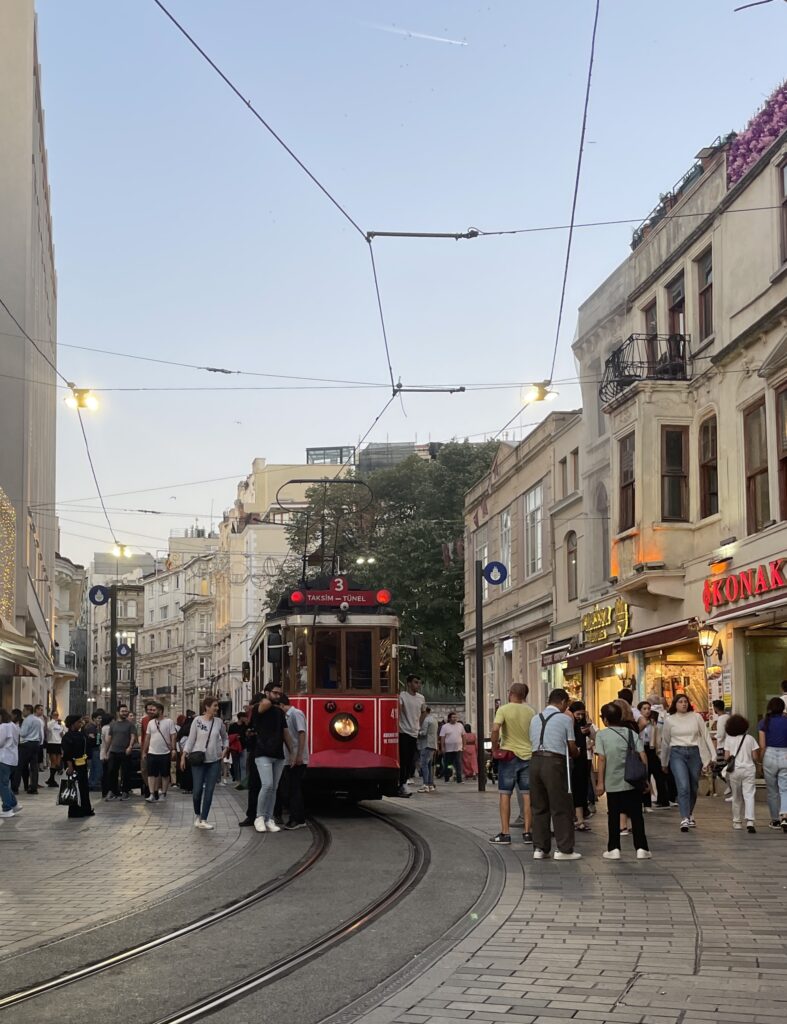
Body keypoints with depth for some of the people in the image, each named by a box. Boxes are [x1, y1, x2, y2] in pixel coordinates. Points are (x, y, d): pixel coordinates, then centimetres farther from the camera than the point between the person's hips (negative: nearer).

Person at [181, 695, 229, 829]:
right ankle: (197, 815, 21)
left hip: (214, 761, 3)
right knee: (197, 789, -4)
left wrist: (225, 749, 2)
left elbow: (225, 738, 18)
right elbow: (191, 739, -2)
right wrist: (184, 756, -8)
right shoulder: (197, 720, -5)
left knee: (209, 790, -2)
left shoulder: (219, 722, 4)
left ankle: (203, 820, 3)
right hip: (198, 759, -3)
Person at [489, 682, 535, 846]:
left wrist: (494, 749, -12)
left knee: (504, 794, 2)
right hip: (528, 754, 4)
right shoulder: (531, 711, 2)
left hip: (509, 754, -3)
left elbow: (495, 729, -22)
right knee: (527, 794, 8)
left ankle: (505, 833, 0)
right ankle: (527, 832, 10)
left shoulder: (504, 709, -10)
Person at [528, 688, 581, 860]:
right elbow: (572, 748, -1)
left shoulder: (535, 718, 16)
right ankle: (563, 849, 3)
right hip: (554, 763, -6)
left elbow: (532, 742, 15)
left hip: (535, 760, 6)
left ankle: (539, 848, 13)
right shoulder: (565, 719, -1)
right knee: (561, 808, 2)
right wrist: (577, 753, 22)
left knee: (539, 807, 12)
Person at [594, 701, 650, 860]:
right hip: (633, 782, 2)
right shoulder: (632, 733, 5)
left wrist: (600, 782, -5)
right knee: (636, 815, 7)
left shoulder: (602, 735, -3)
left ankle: (614, 849, 8)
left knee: (614, 816, 7)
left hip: (613, 783, -2)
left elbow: (601, 759, -9)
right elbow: (642, 756, 0)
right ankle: (641, 849, 5)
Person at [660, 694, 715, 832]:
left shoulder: (696, 717, 4)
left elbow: (705, 736, 5)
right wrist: (664, 763, 19)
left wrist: (711, 756, 0)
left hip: (694, 753, 2)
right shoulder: (670, 720, 5)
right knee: (683, 786, -14)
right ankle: (684, 819, -17)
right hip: (677, 754, -2)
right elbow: (665, 742, 14)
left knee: (694, 787, 9)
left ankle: (689, 814, 30)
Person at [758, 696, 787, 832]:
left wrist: (761, 762, 5)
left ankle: (775, 820, 22)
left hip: (769, 755, 0)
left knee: (772, 791, 13)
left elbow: (762, 745, -5)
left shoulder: (764, 723, -3)